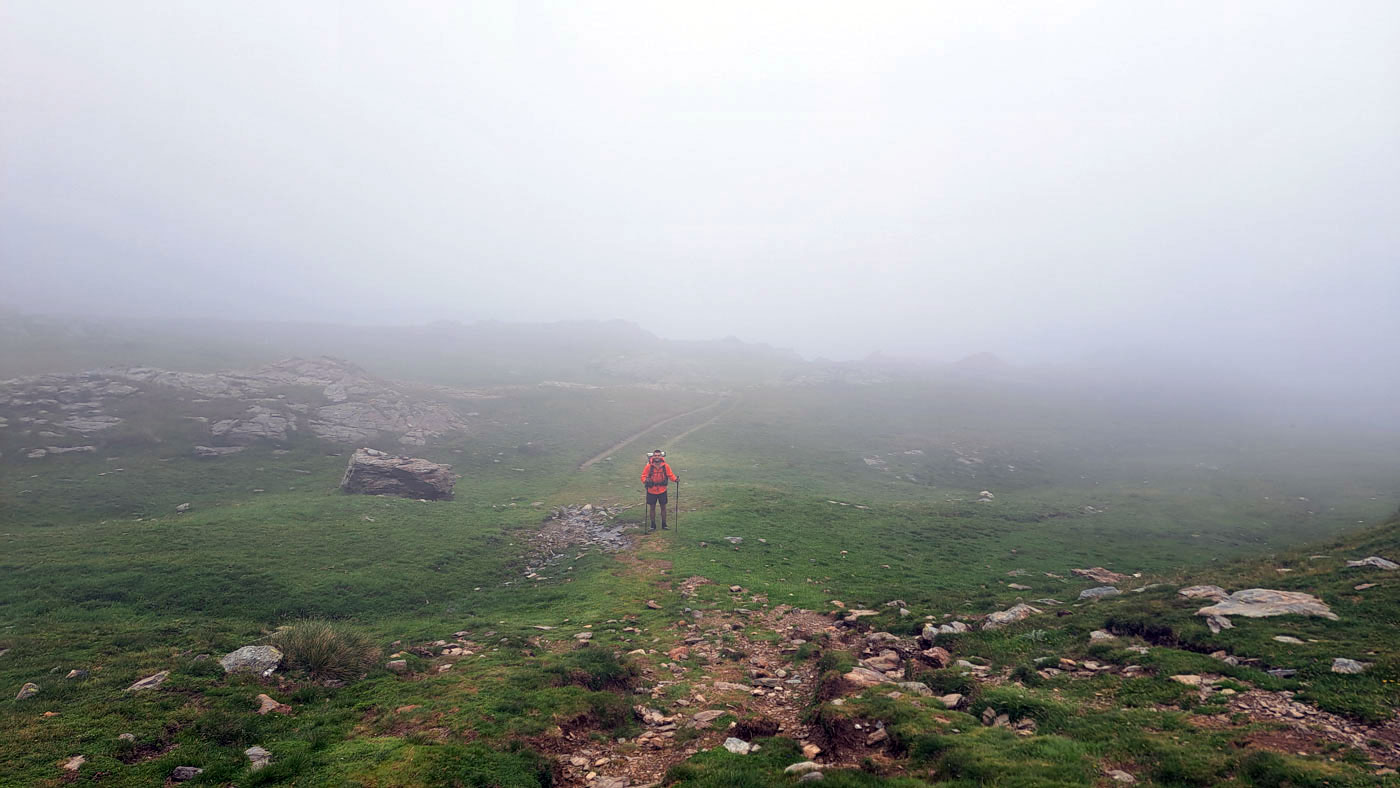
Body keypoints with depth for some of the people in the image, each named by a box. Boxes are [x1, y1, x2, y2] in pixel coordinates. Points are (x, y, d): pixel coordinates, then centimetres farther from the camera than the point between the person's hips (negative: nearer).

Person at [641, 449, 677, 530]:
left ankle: (664, 524, 22)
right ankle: (653, 525, 20)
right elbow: (643, 476, -6)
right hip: (651, 491, -1)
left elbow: (670, 475, 1)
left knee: (663, 507, 9)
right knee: (652, 508, 8)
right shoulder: (648, 466, -11)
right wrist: (645, 480, -27)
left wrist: (675, 479, -17)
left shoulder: (665, 466, -6)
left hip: (662, 490, 1)